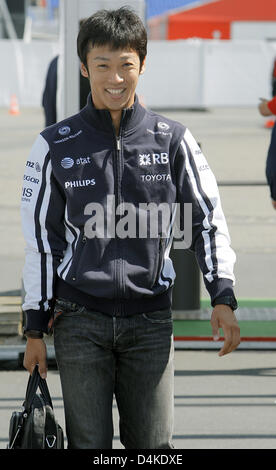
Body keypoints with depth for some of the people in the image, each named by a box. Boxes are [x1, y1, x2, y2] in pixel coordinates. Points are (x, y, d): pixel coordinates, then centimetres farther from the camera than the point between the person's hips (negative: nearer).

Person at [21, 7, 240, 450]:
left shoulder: (173, 140, 3)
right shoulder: (56, 146, 2)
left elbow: (208, 219, 7)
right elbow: (40, 239, 5)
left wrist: (222, 297, -5)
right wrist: (35, 328, 4)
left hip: (150, 319, 1)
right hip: (80, 321, -1)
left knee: (153, 445, 2)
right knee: (89, 445, -1)